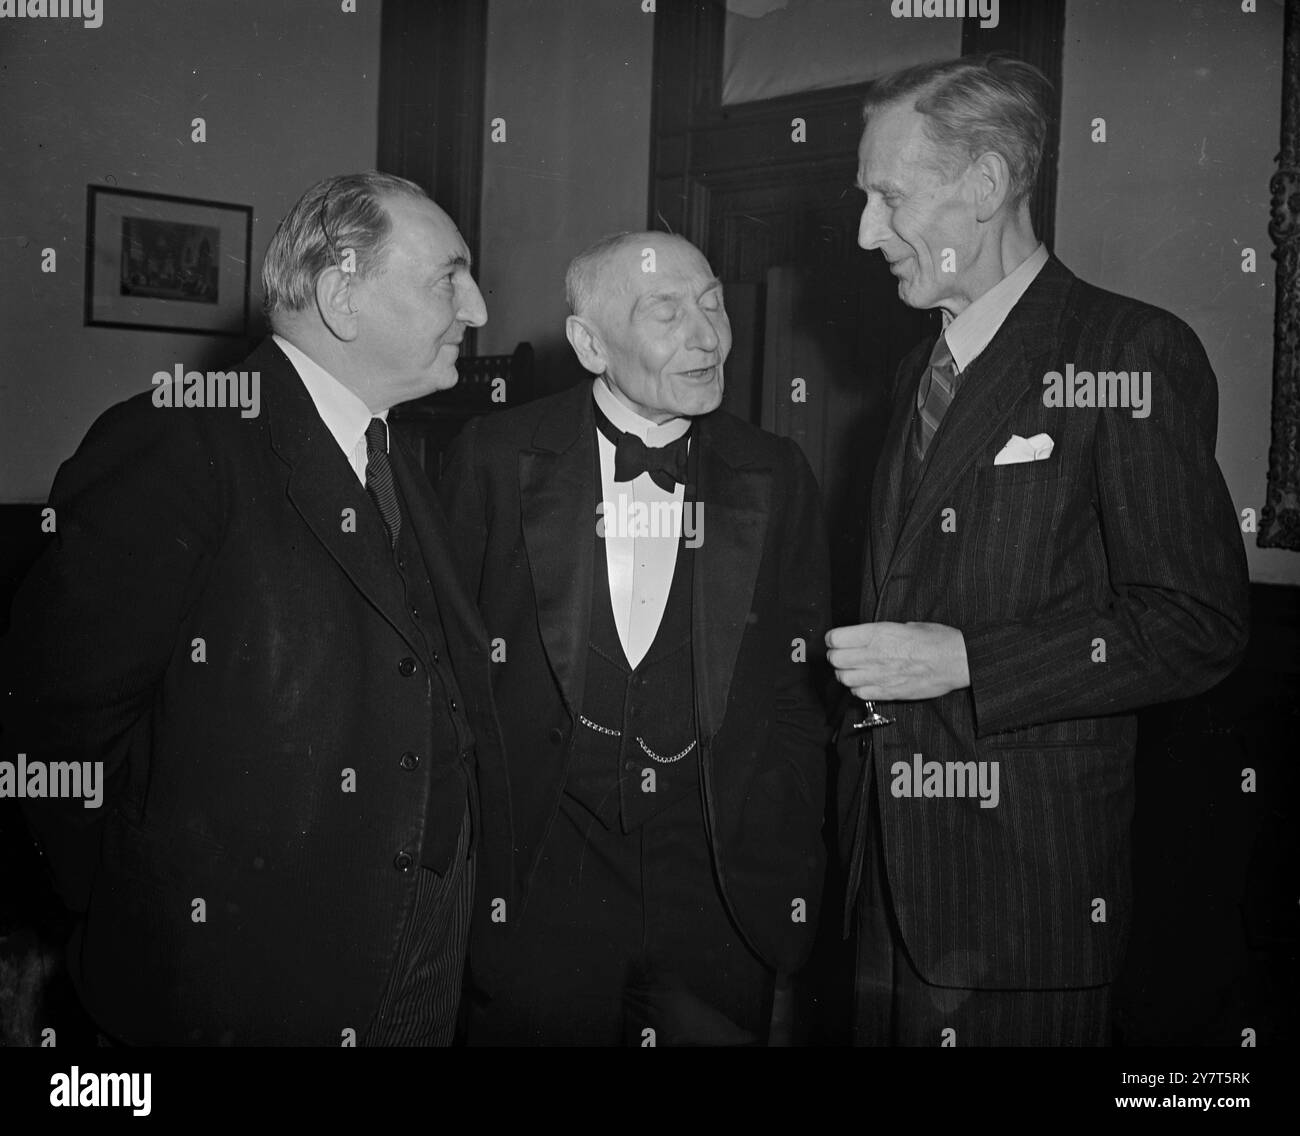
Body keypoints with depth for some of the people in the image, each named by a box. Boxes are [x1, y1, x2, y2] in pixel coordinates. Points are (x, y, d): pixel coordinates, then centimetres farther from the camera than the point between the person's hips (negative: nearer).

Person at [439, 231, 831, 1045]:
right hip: (535, 896, -1)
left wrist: (792, 888, 3)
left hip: (723, 896, 2)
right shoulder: (496, 458, -3)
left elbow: (799, 687, 5)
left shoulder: (776, 475, 3)